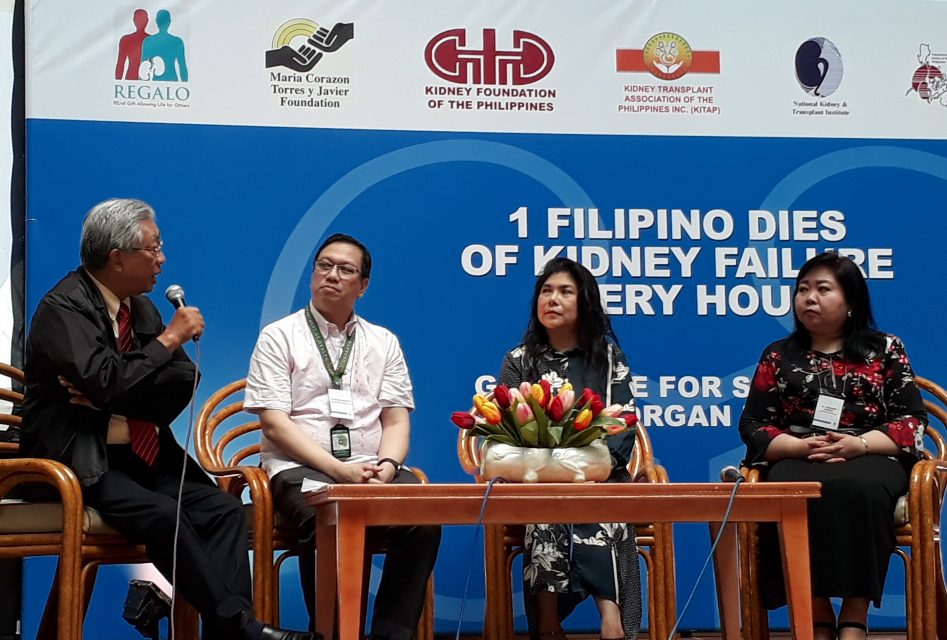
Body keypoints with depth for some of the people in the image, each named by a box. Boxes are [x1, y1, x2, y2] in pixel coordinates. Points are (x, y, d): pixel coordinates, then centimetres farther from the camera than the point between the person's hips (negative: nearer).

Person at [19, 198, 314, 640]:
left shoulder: (142, 308, 12)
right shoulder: (63, 308, -11)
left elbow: (183, 387, 4)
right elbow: (109, 384, -25)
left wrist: (111, 398, -12)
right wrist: (170, 338, -15)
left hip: (141, 456, 7)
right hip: (84, 463, -7)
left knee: (222, 508, -15)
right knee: (163, 514, -29)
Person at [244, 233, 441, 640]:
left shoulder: (384, 342, 17)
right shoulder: (279, 337, 5)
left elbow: (397, 420, 12)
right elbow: (275, 424, -5)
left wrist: (387, 465, -11)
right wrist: (339, 470, -15)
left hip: (373, 469, 3)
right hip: (302, 469, -3)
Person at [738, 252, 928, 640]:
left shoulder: (885, 350, 14)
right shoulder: (778, 356, 17)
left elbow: (913, 421, 6)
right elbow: (753, 425, 10)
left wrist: (860, 444, -13)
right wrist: (801, 446, -10)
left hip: (870, 461, -1)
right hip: (798, 462, 1)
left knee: (856, 489, -39)